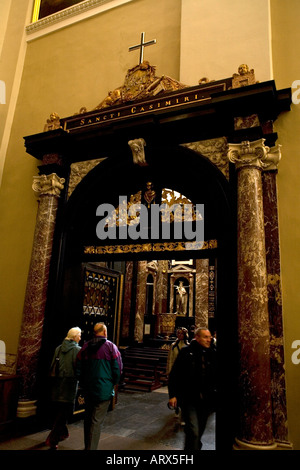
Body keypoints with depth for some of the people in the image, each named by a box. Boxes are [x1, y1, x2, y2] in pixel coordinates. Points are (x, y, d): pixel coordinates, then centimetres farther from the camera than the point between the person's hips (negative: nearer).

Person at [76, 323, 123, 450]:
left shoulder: (85, 347, 3)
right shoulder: (111, 347, -9)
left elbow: (78, 369, 7)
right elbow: (118, 369, -10)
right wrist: (113, 384, 6)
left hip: (87, 390, 5)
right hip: (104, 390, -5)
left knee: (88, 419, 19)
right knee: (97, 421, 2)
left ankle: (87, 446, 34)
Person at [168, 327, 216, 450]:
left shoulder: (212, 354, 1)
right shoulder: (186, 352, -9)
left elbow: (214, 376, 11)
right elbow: (174, 374, -7)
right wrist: (172, 395, -11)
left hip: (206, 400, 4)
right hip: (189, 399, -4)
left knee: (199, 431, 19)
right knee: (193, 431, -14)